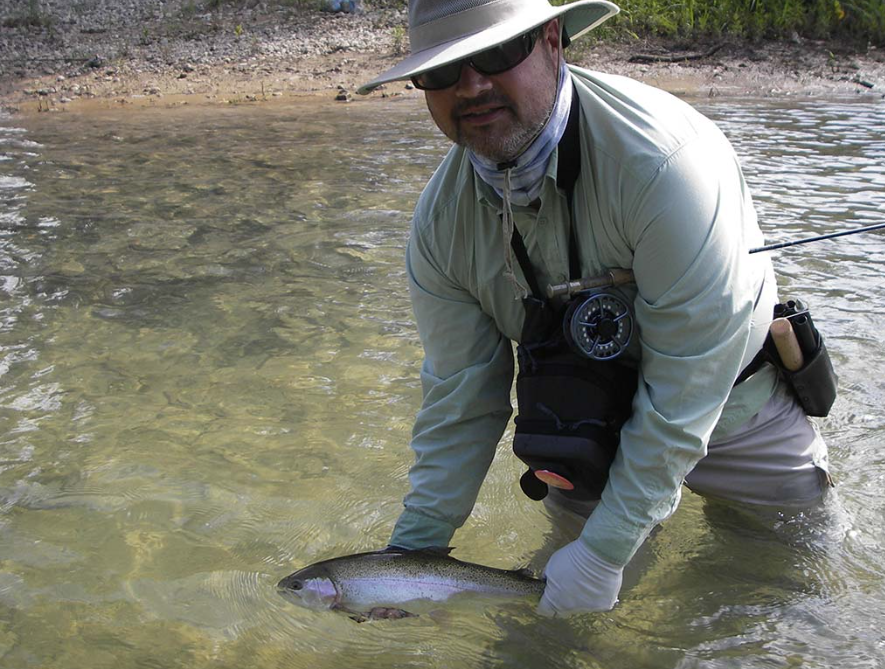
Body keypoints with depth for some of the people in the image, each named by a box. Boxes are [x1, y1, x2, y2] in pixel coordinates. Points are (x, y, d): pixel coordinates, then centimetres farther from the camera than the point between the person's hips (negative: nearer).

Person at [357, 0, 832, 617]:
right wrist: (413, 552, -12)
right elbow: (460, 399, -10)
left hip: (726, 399, -3)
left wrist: (603, 554, -32)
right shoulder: (441, 220, -18)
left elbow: (685, 388, -34)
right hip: (588, 408, 3)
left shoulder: (664, 158, -36)